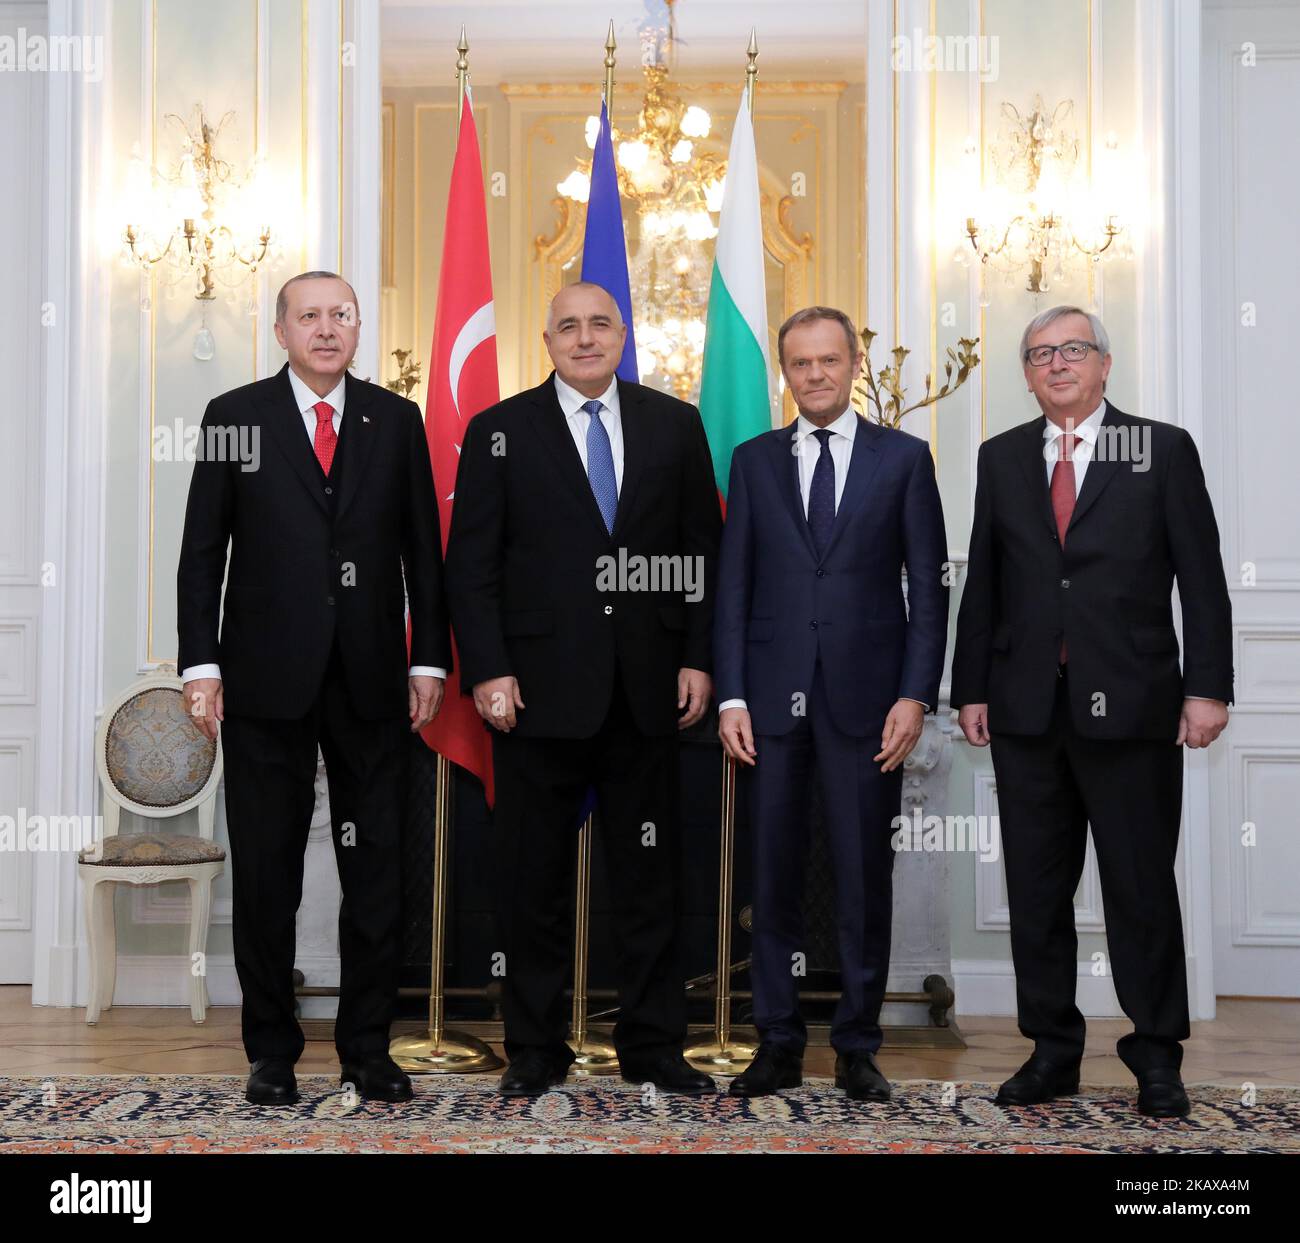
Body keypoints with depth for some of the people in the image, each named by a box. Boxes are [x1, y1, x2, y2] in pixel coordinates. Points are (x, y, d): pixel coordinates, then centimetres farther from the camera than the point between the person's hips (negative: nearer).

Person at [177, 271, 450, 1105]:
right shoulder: (234, 416, 4)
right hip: (266, 680, -1)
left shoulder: (396, 420, 8)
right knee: (266, 873, 7)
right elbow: (203, 552, 2)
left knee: (379, 871, 5)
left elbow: (422, 550, 7)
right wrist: (201, 663, -6)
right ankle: (272, 1050, 20)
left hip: (372, 682, 1)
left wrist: (429, 660, 1)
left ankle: (368, 1046, 18)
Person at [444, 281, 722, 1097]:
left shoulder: (676, 425, 9)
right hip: (540, 689, -2)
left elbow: (704, 551, 9)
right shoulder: (500, 432, 4)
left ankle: (654, 1047, 20)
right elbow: (472, 565, 0)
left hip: (646, 689, 2)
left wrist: (697, 658, 1)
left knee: (652, 874, 8)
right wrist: (487, 671, -9)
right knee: (539, 878, 7)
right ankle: (536, 1051, 19)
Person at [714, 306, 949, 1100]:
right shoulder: (755, 460, 10)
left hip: (867, 695, -1)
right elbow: (733, 586, 7)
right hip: (774, 695, 1)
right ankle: (779, 1044, 16)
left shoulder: (904, 457, 5)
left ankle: (859, 1048, 16)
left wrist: (915, 694, -7)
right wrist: (731, 696, -1)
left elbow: (929, 586, 2)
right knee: (775, 875, 5)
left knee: (866, 877, 4)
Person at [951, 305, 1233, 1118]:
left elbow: (1201, 578, -1)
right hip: (1027, 709, 3)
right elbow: (982, 584, 10)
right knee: (1036, 887, 9)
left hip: (1131, 707, -3)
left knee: (1142, 886, 5)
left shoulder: (1164, 450, 3)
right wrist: (971, 688, 5)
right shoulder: (1002, 458, 11)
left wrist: (1207, 687, -7)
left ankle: (1157, 1056, 19)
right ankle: (1053, 1049, 22)